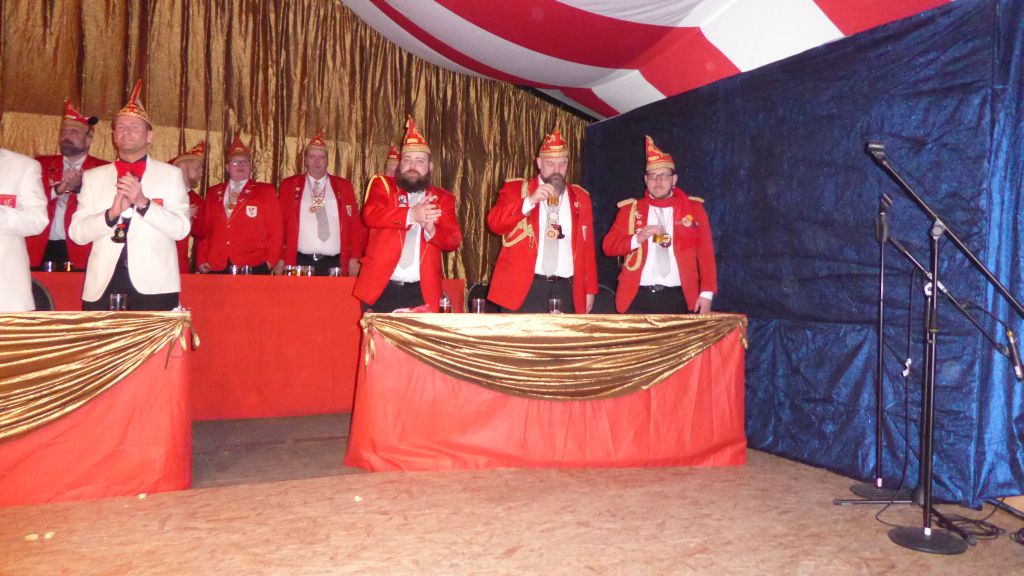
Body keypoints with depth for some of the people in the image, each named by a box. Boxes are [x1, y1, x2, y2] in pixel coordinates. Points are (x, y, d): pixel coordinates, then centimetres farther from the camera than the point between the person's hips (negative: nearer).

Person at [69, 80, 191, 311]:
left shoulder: (170, 174, 9)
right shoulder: (92, 177, 15)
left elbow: (181, 229, -2)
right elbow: (76, 233, 6)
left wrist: (143, 202, -14)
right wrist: (111, 214, -10)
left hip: (154, 287, -2)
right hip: (102, 287, 2)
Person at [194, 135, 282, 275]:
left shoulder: (266, 191, 7)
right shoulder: (213, 193, 16)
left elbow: (276, 230, 3)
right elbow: (205, 230, 15)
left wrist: (270, 262, -5)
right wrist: (201, 261, 5)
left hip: (253, 268, -2)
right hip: (216, 268, 3)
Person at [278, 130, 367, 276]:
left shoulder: (343, 186, 10)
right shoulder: (289, 185, 9)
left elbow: (355, 224, 7)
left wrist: (355, 257, -2)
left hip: (334, 265, 1)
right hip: (300, 263, 0)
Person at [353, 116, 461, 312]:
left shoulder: (442, 198, 11)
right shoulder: (383, 184, 7)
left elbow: (453, 240, 1)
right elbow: (370, 214, -12)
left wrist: (431, 229, -20)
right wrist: (411, 214, -26)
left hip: (422, 292, 1)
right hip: (381, 288, -1)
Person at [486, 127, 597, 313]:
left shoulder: (580, 197, 14)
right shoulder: (516, 188, 6)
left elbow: (587, 247, 13)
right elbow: (494, 223, -9)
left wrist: (590, 289, 9)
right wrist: (530, 201, -19)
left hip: (566, 290, 2)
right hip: (524, 288, -2)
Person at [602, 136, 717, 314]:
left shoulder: (693, 207, 7)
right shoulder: (630, 208, 8)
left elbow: (705, 253, 4)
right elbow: (609, 246, 3)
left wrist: (707, 293, -4)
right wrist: (637, 238, -14)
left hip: (678, 298, 0)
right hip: (638, 298, 0)